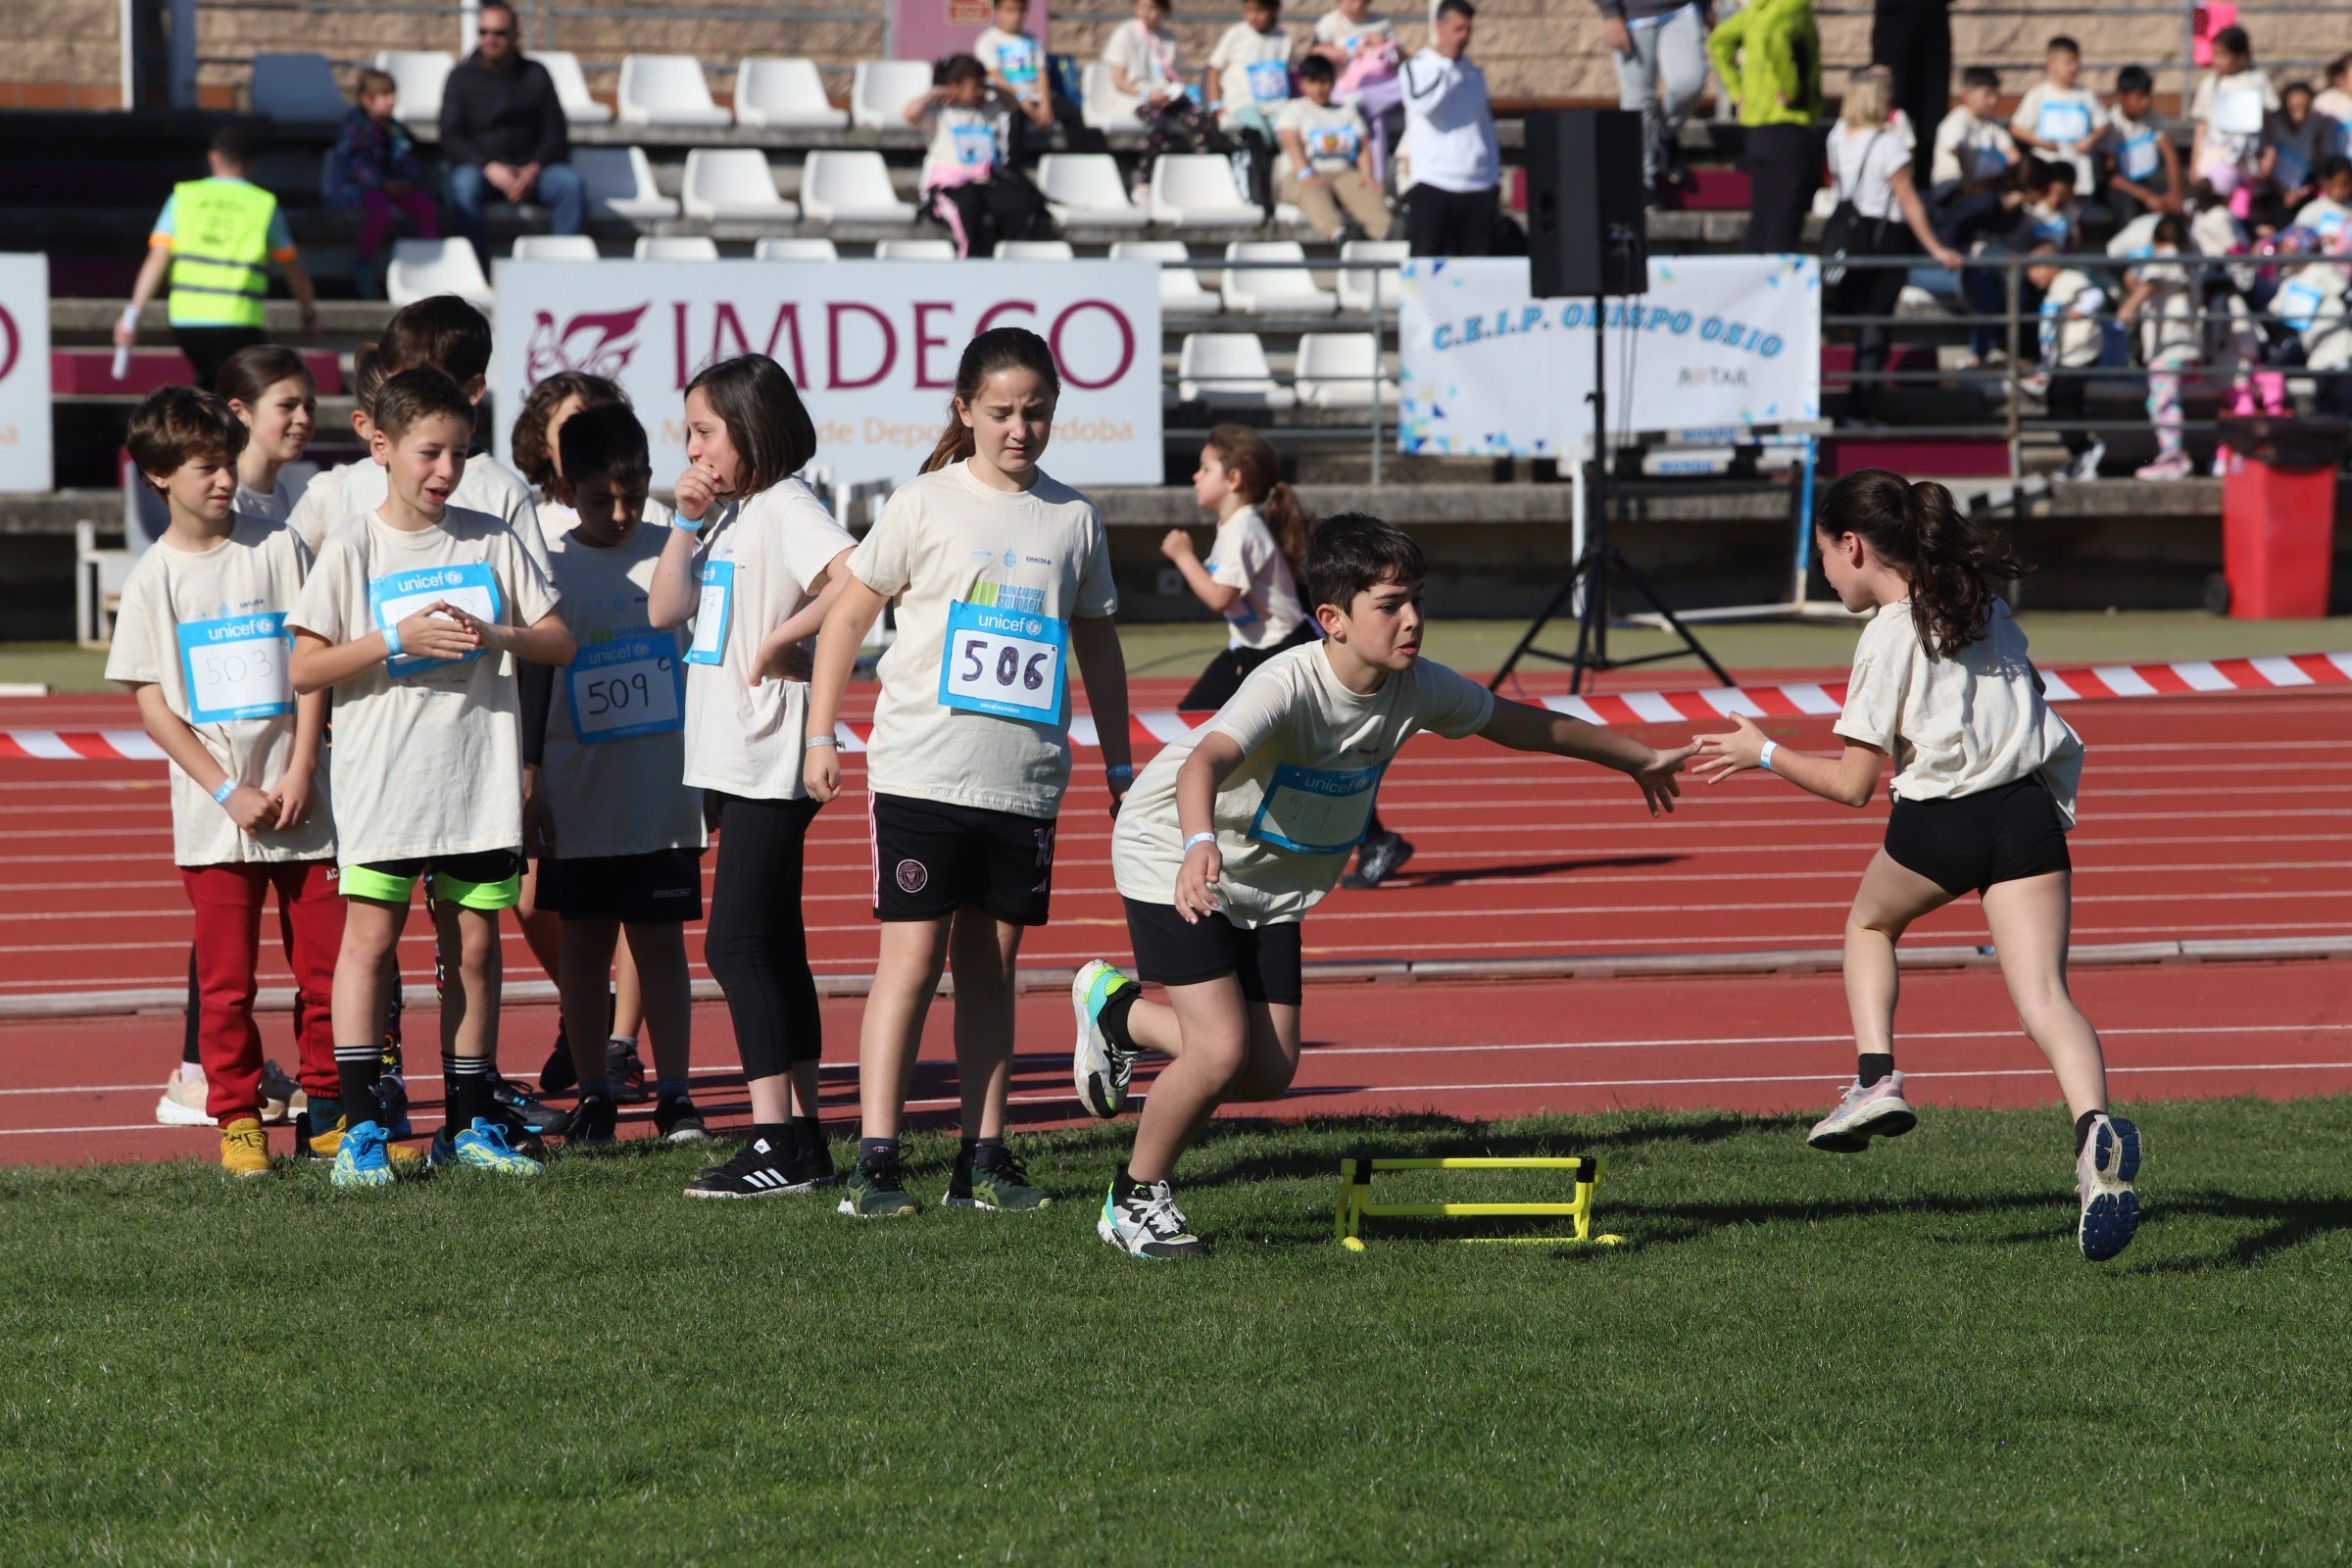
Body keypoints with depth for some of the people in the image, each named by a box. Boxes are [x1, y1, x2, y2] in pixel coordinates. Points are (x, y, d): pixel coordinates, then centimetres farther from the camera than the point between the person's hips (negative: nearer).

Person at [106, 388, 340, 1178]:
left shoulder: (277, 549, 4)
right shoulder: (153, 578, 1)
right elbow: (152, 705, 0)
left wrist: (299, 774, -6)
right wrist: (230, 793, -9)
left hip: (300, 803, 1)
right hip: (212, 814, -1)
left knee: (326, 963, 1)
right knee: (225, 979, 0)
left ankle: (328, 1110, 12)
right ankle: (237, 1119, 10)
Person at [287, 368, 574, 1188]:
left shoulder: (490, 541, 7)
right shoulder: (353, 546, -2)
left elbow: (559, 642, 8)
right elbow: (305, 668, -5)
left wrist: (493, 635, -11)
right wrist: (397, 640, -16)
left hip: (479, 780, 3)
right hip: (381, 777, -3)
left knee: (474, 944, 6)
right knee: (369, 936, -7)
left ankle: (468, 1122, 13)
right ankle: (361, 1126, -5)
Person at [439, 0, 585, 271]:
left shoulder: (535, 75, 11)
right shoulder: (462, 78, 5)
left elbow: (555, 131, 7)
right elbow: (451, 137, -3)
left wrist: (534, 169, -13)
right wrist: (490, 168, -19)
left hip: (530, 169, 2)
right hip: (479, 165, -2)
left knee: (570, 183, -28)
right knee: (465, 185, -37)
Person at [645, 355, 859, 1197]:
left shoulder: (785, 506, -12)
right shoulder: (726, 514, 16)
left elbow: (856, 582, -28)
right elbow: (665, 610, 13)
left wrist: (778, 639, -20)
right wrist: (688, 520, 4)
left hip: (771, 759, -10)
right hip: (729, 759, 10)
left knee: (739, 944, -13)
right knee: (771, 947, 12)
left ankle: (777, 1145, -13)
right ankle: (803, 1134, 16)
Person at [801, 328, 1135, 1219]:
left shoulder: (1073, 519, 8)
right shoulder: (928, 504, -1)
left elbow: (1097, 645, 18)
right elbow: (848, 615, 3)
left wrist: (1120, 766, 18)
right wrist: (820, 735, -3)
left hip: (1025, 779, 3)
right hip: (922, 769, -3)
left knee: (991, 968, 8)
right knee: (912, 958, -8)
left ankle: (983, 1159, 12)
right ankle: (875, 1161, -8)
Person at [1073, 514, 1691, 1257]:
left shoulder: (1418, 688, -14)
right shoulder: (1289, 685, -35)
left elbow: (1514, 722, 5)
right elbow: (1206, 760, -53)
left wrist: (1635, 757, 18)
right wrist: (1199, 845, -75)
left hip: (1272, 888, 7)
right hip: (1171, 857, -7)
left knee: (1268, 1071, 2)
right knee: (1220, 1050, -18)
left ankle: (1120, 1012, 30)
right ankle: (1137, 1197, 9)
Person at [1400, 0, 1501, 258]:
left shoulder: (1474, 74, 17)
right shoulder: (1416, 69, 2)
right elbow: (1424, 103, -19)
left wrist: (1496, 179, 17)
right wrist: (1446, 62, -9)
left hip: (1479, 188, 5)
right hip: (1434, 187, -5)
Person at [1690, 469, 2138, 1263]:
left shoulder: (1890, 639, -4)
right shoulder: (1984, 607, 14)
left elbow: (1853, 786, -4)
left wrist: (1763, 753, 10)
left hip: (1939, 822, -4)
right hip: (2028, 814, 4)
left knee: (1871, 922, 29)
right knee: (2045, 998, -7)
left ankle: (1875, 1078, 13)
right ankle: (2095, 1125, -34)